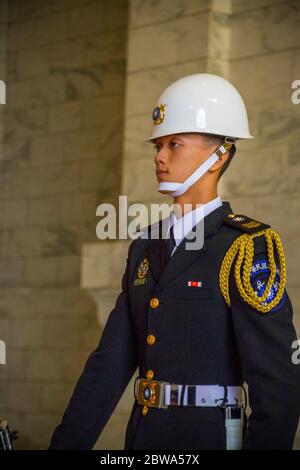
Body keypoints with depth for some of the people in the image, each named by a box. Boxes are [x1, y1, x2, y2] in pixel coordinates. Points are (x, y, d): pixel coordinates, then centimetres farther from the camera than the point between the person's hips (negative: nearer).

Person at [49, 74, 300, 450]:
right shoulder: (146, 247, 11)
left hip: (211, 437, -7)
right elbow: (110, 362, 8)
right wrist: (66, 443, 2)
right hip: (142, 435, 7)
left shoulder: (248, 247, -11)